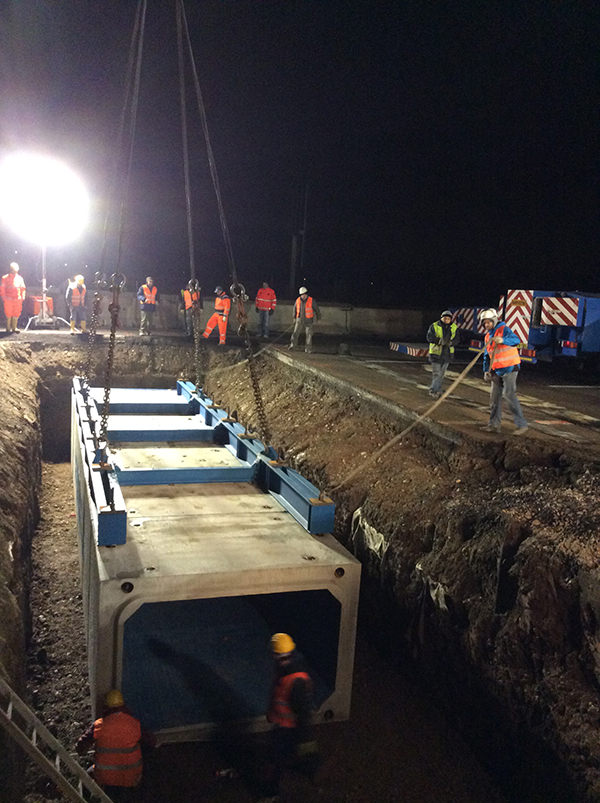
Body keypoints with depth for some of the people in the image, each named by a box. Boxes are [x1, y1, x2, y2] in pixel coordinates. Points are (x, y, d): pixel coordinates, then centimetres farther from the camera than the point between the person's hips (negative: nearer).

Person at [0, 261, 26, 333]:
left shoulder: (20, 278, 12)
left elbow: (23, 288, 17)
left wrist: (23, 296, 6)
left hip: (18, 300, 3)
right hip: (8, 300, -3)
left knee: (16, 314, 6)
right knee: (9, 314, 1)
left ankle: (14, 327, 16)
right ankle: (8, 328, 10)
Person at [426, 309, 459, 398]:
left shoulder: (454, 328, 3)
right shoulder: (434, 326, -7)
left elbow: (456, 339, -4)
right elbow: (429, 337, -16)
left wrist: (450, 342, -26)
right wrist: (439, 340, -32)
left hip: (447, 353, 4)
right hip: (436, 352, -4)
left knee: (442, 373, 13)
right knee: (436, 373, -8)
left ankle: (437, 390, 25)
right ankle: (433, 390, -1)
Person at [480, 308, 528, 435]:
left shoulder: (504, 329, -10)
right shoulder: (488, 336, 14)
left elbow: (516, 340, -28)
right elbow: (487, 356, 20)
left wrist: (503, 340, -46)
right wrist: (486, 371, 11)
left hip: (509, 368, -8)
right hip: (497, 370, 8)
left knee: (509, 394, -15)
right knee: (494, 396, 9)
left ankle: (521, 424, -12)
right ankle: (494, 424, 17)